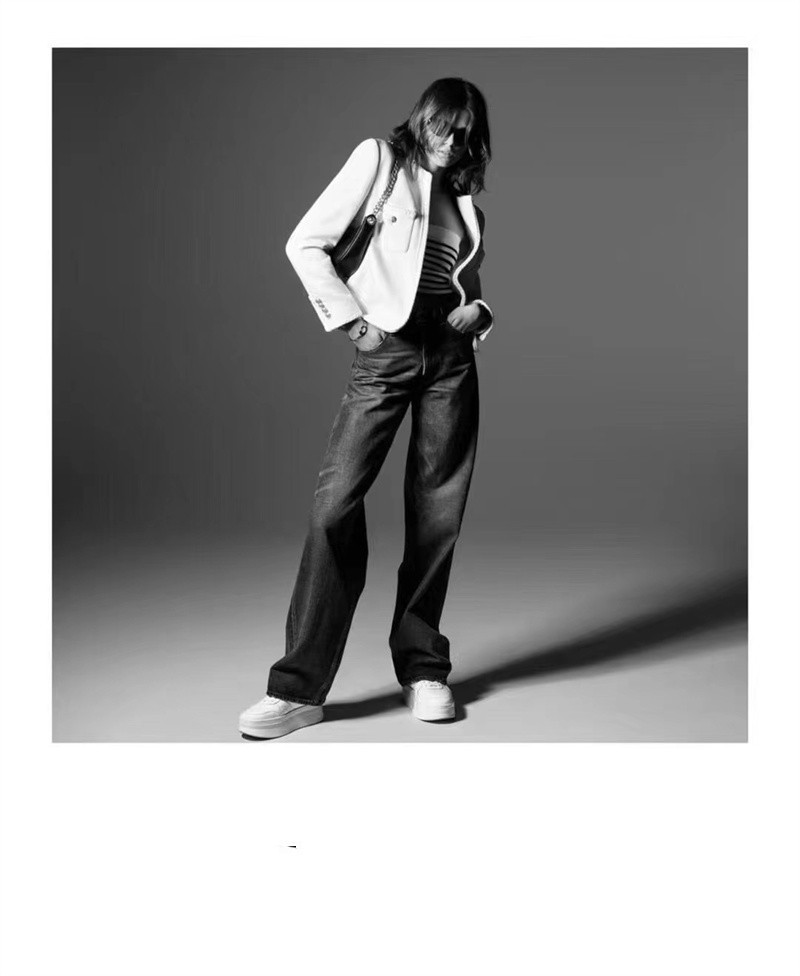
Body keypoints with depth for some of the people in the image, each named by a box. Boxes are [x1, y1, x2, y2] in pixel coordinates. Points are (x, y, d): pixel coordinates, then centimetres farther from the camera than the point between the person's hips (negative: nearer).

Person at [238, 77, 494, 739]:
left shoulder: (465, 197, 19)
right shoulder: (379, 159, 5)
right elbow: (306, 244, -3)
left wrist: (478, 311, 3)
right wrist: (352, 321, -9)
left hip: (451, 355, 5)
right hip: (386, 348, -4)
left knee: (438, 510, 3)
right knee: (336, 502, -11)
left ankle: (422, 669, 14)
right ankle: (300, 687, -6)